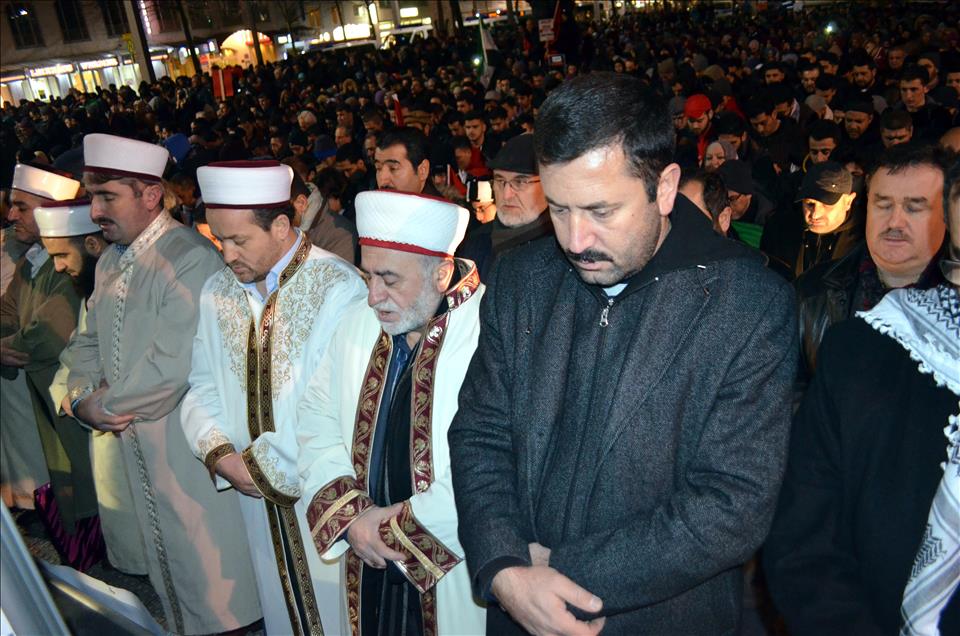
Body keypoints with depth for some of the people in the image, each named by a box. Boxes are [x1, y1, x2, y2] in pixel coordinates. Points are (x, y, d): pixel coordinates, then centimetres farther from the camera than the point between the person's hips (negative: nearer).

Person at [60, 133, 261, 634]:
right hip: (134, 440, 8)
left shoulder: (191, 259, -20)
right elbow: (87, 342, 15)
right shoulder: (110, 262, 9)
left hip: (189, 442, -8)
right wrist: (81, 397, -4)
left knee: (206, 564, 4)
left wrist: (104, 404, -11)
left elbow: (171, 367, -26)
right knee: (163, 557, 22)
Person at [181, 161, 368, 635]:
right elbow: (203, 388, 7)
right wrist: (219, 453, -10)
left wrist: (263, 464, -15)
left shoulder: (338, 290, -20)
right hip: (257, 491, 6)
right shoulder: (218, 292, 2)